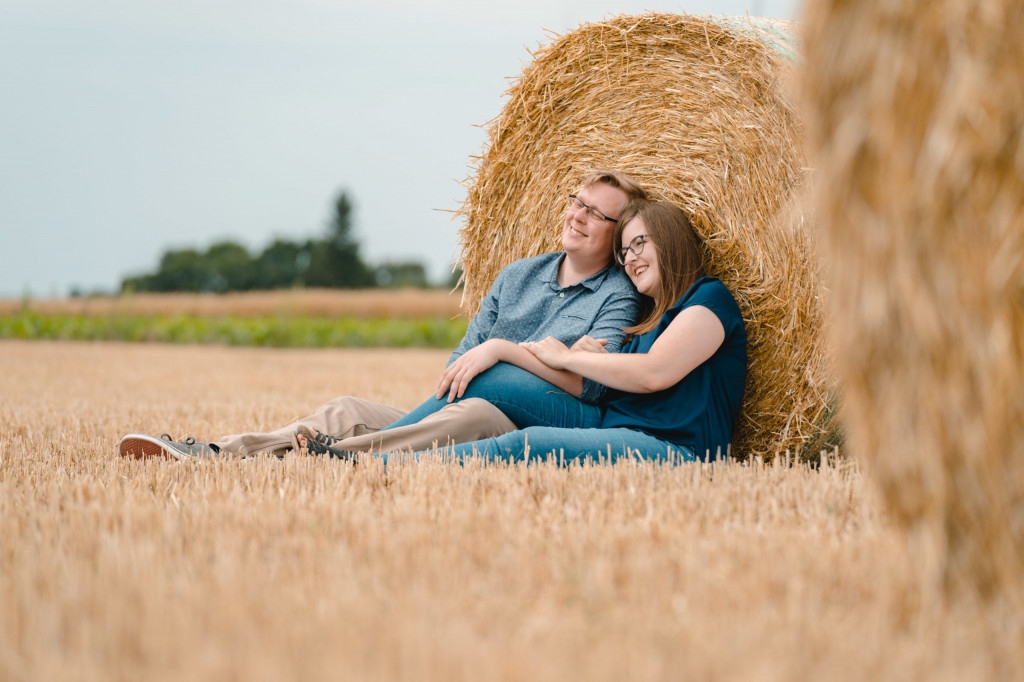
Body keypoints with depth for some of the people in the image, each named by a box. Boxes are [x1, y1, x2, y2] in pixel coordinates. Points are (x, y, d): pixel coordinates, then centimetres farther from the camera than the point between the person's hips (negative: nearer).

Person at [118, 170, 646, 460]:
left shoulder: (618, 297, 3)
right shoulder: (519, 275, 21)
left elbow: (592, 385, -13)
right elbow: (464, 357, 16)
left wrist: (503, 348, -14)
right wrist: (452, 381, -7)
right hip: (454, 412, 7)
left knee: (474, 412, -39)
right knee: (348, 411, -13)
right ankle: (215, 456, -33)